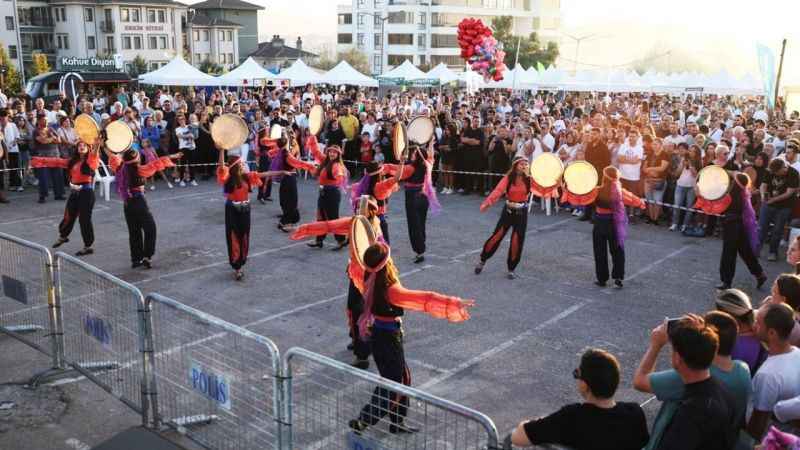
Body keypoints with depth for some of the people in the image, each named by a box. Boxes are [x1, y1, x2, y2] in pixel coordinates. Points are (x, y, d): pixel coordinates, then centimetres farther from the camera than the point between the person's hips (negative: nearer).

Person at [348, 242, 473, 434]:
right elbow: (424, 299, -36)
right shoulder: (390, 290, -30)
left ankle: (397, 422, 33)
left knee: (403, 377, 21)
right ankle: (361, 422, 12)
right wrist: (454, 303, -37)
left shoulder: (370, 282, -6)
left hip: (377, 334, 8)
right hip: (388, 339, -8)